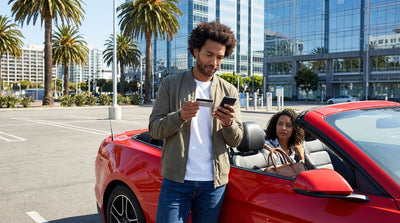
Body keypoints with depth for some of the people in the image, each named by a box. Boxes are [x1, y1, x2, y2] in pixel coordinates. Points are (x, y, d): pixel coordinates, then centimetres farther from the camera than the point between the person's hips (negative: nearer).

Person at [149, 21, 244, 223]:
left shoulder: (229, 91, 8)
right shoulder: (171, 84, 3)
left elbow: (236, 140, 6)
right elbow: (155, 129, -1)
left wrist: (228, 124, -16)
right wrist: (180, 116, -20)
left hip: (214, 183, 2)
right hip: (176, 179, -2)